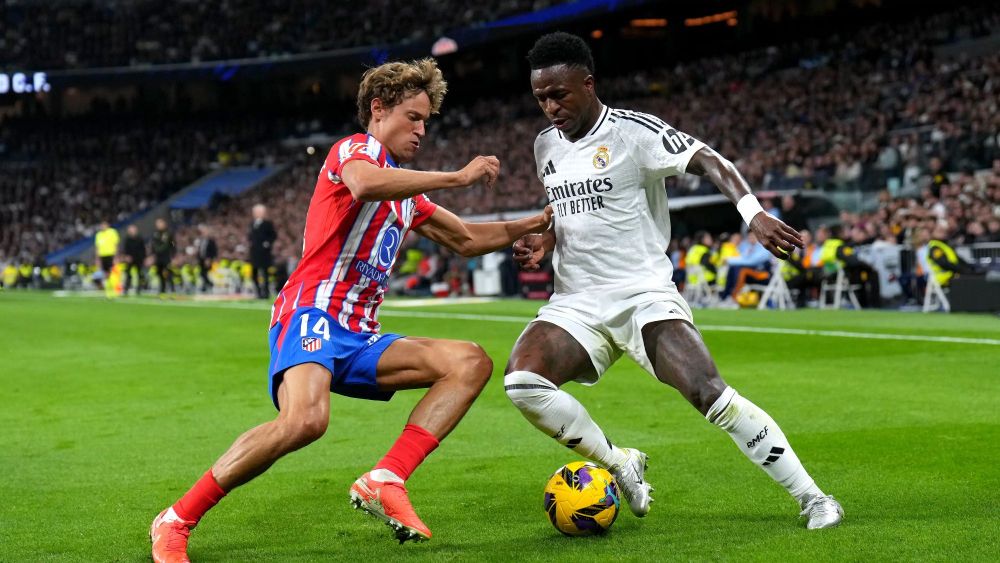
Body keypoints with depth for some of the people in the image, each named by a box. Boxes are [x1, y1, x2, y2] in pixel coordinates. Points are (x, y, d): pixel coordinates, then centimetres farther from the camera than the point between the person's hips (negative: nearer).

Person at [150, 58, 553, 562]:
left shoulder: (406, 193, 26)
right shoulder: (356, 149, 0)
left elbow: (466, 239, 36)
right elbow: (364, 184, -26)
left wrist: (534, 225, 23)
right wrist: (455, 177, -20)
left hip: (358, 339, 9)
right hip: (312, 316, -9)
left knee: (471, 363, -5)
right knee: (305, 419, -35)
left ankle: (383, 482, -19)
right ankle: (175, 522, -19)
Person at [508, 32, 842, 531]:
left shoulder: (633, 131, -9)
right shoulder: (546, 145, 11)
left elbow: (710, 163, -19)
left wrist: (754, 214, -35)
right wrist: (544, 241, 5)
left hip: (643, 294, -5)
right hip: (575, 303, 5)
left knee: (709, 394, -22)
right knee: (521, 381, -22)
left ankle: (812, 499, -10)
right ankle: (620, 465, -1)